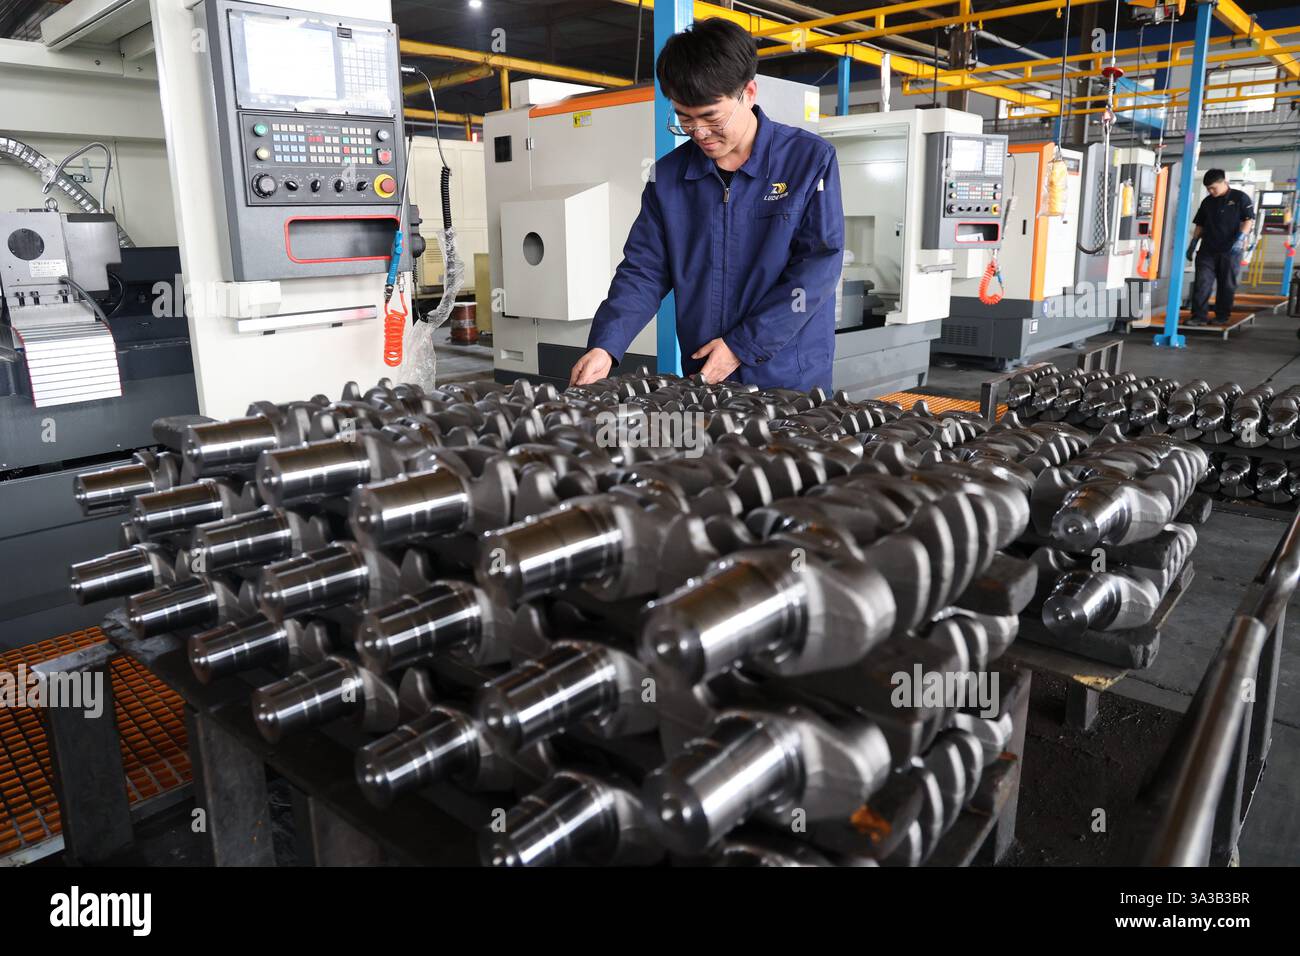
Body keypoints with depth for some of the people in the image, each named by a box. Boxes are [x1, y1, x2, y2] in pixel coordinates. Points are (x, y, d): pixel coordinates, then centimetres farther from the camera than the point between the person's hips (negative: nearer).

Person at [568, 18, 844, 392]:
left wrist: (742, 347, -16)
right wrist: (604, 347, -15)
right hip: (701, 377, 3)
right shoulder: (668, 175, 3)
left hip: (791, 380, -3)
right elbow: (642, 271, 2)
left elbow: (819, 265, -12)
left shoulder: (811, 160, -7)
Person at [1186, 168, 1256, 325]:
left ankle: (1222, 316, 12)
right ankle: (1199, 315, -5)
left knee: (1227, 285, 4)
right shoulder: (1207, 202, 12)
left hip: (1230, 251, -3)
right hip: (1207, 249, 4)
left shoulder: (1240, 198, -1)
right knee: (1202, 282, -6)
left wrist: (1241, 238, -19)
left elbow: (1249, 220, -5)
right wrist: (1193, 244, 12)